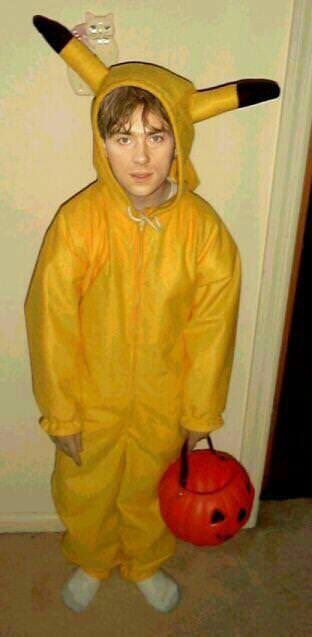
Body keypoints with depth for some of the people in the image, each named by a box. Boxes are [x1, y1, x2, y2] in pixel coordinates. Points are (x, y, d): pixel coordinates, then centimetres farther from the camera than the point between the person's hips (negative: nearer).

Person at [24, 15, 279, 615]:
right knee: (85, 495, 23)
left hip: (166, 404, 1)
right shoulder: (76, 222, -21)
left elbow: (212, 330, -9)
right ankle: (91, 562, 57)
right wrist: (60, 413, -6)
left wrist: (201, 413, -1)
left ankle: (145, 563, 57)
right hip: (92, 401, 0)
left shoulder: (205, 227, -18)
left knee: (149, 493, 25)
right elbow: (52, 324, -13)